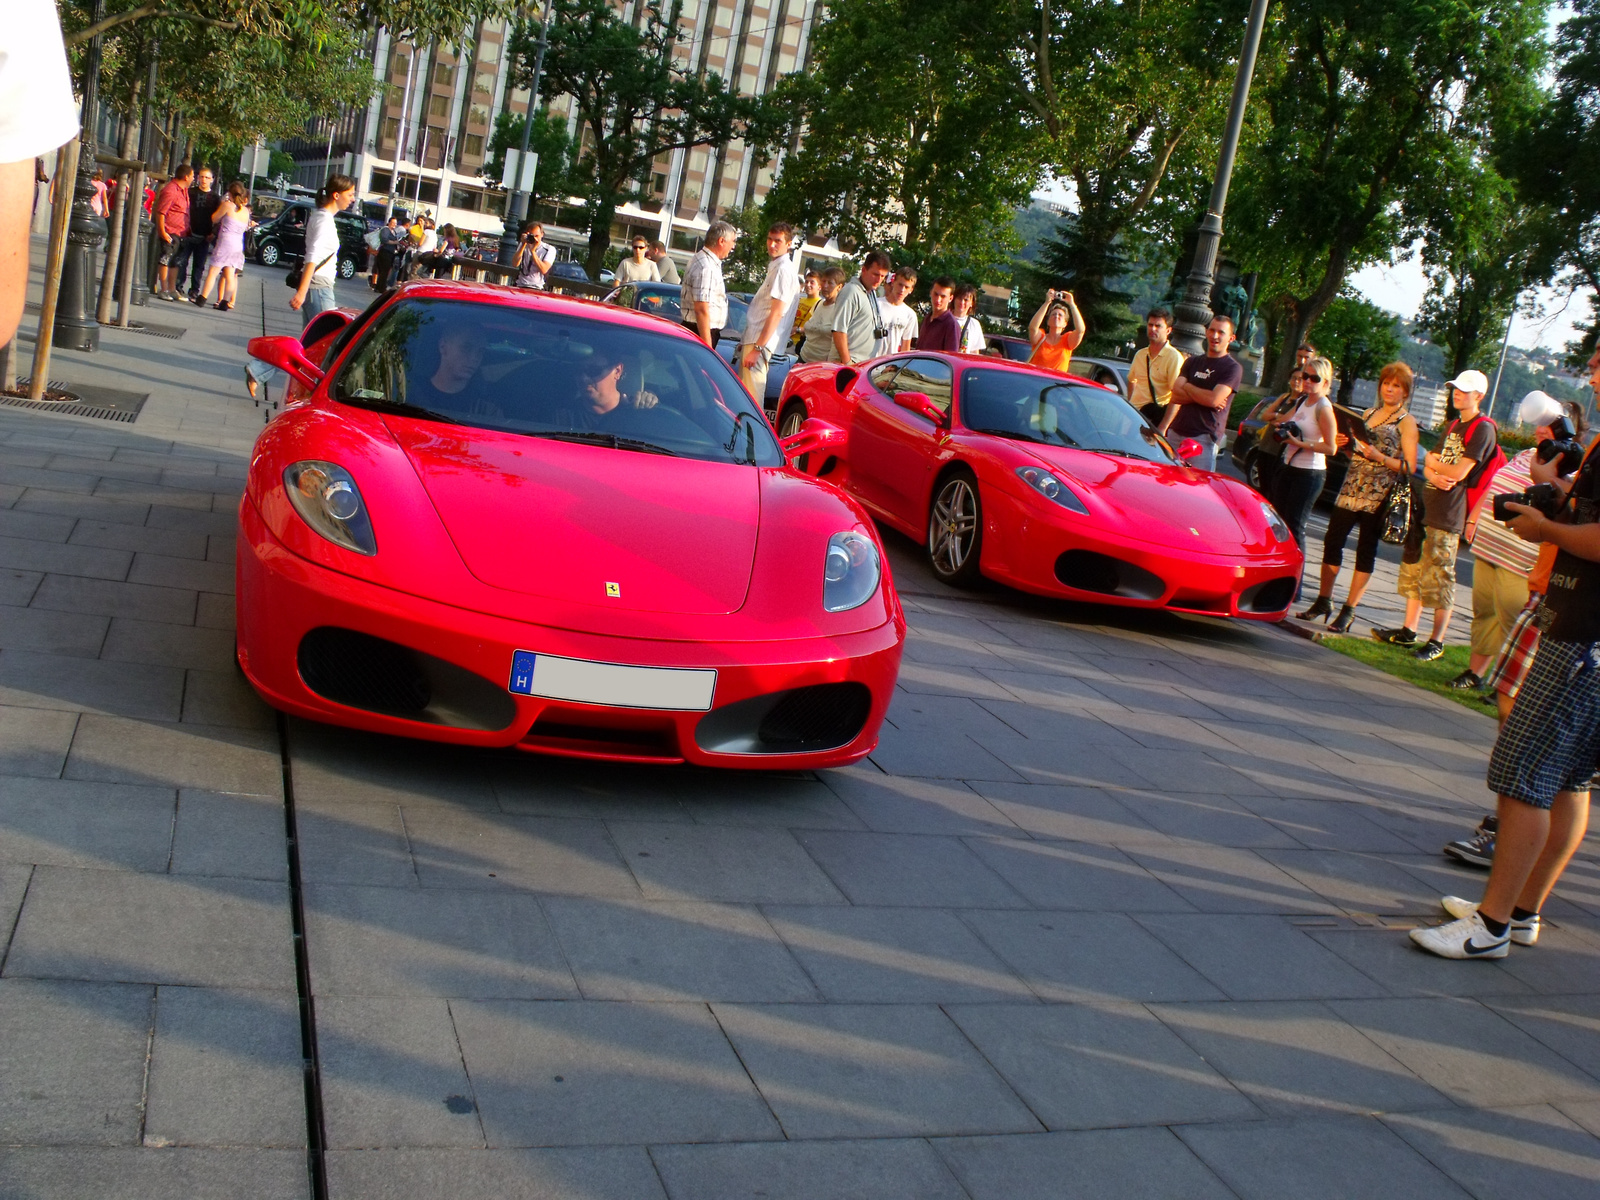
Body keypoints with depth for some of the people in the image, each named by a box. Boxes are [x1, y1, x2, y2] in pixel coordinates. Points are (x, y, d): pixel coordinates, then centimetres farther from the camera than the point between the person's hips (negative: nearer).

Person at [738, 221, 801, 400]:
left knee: (751, 397, -13)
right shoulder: (775, 267, 19)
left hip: (760, 342, -10)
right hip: (752, 339, 10)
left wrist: (757, 348, -22)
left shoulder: (784, 270, -12)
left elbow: (776, 313, -19)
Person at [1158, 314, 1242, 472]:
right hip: (1176, 432, 5)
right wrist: (1204, 397, -8)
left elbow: (1213, 399, -14)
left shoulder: (1233, 368, 0)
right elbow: (1176, 394, 4)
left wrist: (1186, 387, 0)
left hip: (1204, 437, -5)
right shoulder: (1192, 362, 17)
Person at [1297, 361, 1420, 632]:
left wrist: (1380, 457, -21)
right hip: (1351, 489, 6)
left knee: (1366, 551, 0)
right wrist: (1346, 445, 2)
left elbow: (1409, 467, -8)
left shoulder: (1406, 422, -2)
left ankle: (1348, 611, 4)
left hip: (1379, 496, -5)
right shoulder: (1369, 413, 15)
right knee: (1332, 541, 2)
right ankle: (1323, 601, 12)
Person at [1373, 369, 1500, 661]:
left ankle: (1437, 642, 3)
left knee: (1440, 580, -5)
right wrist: (1435, 475, -10)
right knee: (1413, 572, 11)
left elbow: (1460, 472, -18)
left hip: (1448, 516, -9)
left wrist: (1432, 462, 0)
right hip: (1427, 507, 9)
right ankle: (1408, 631, 19)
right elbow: (1429, 465, 13)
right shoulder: (1453, 426, 18)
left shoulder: (1482, 429, -10)